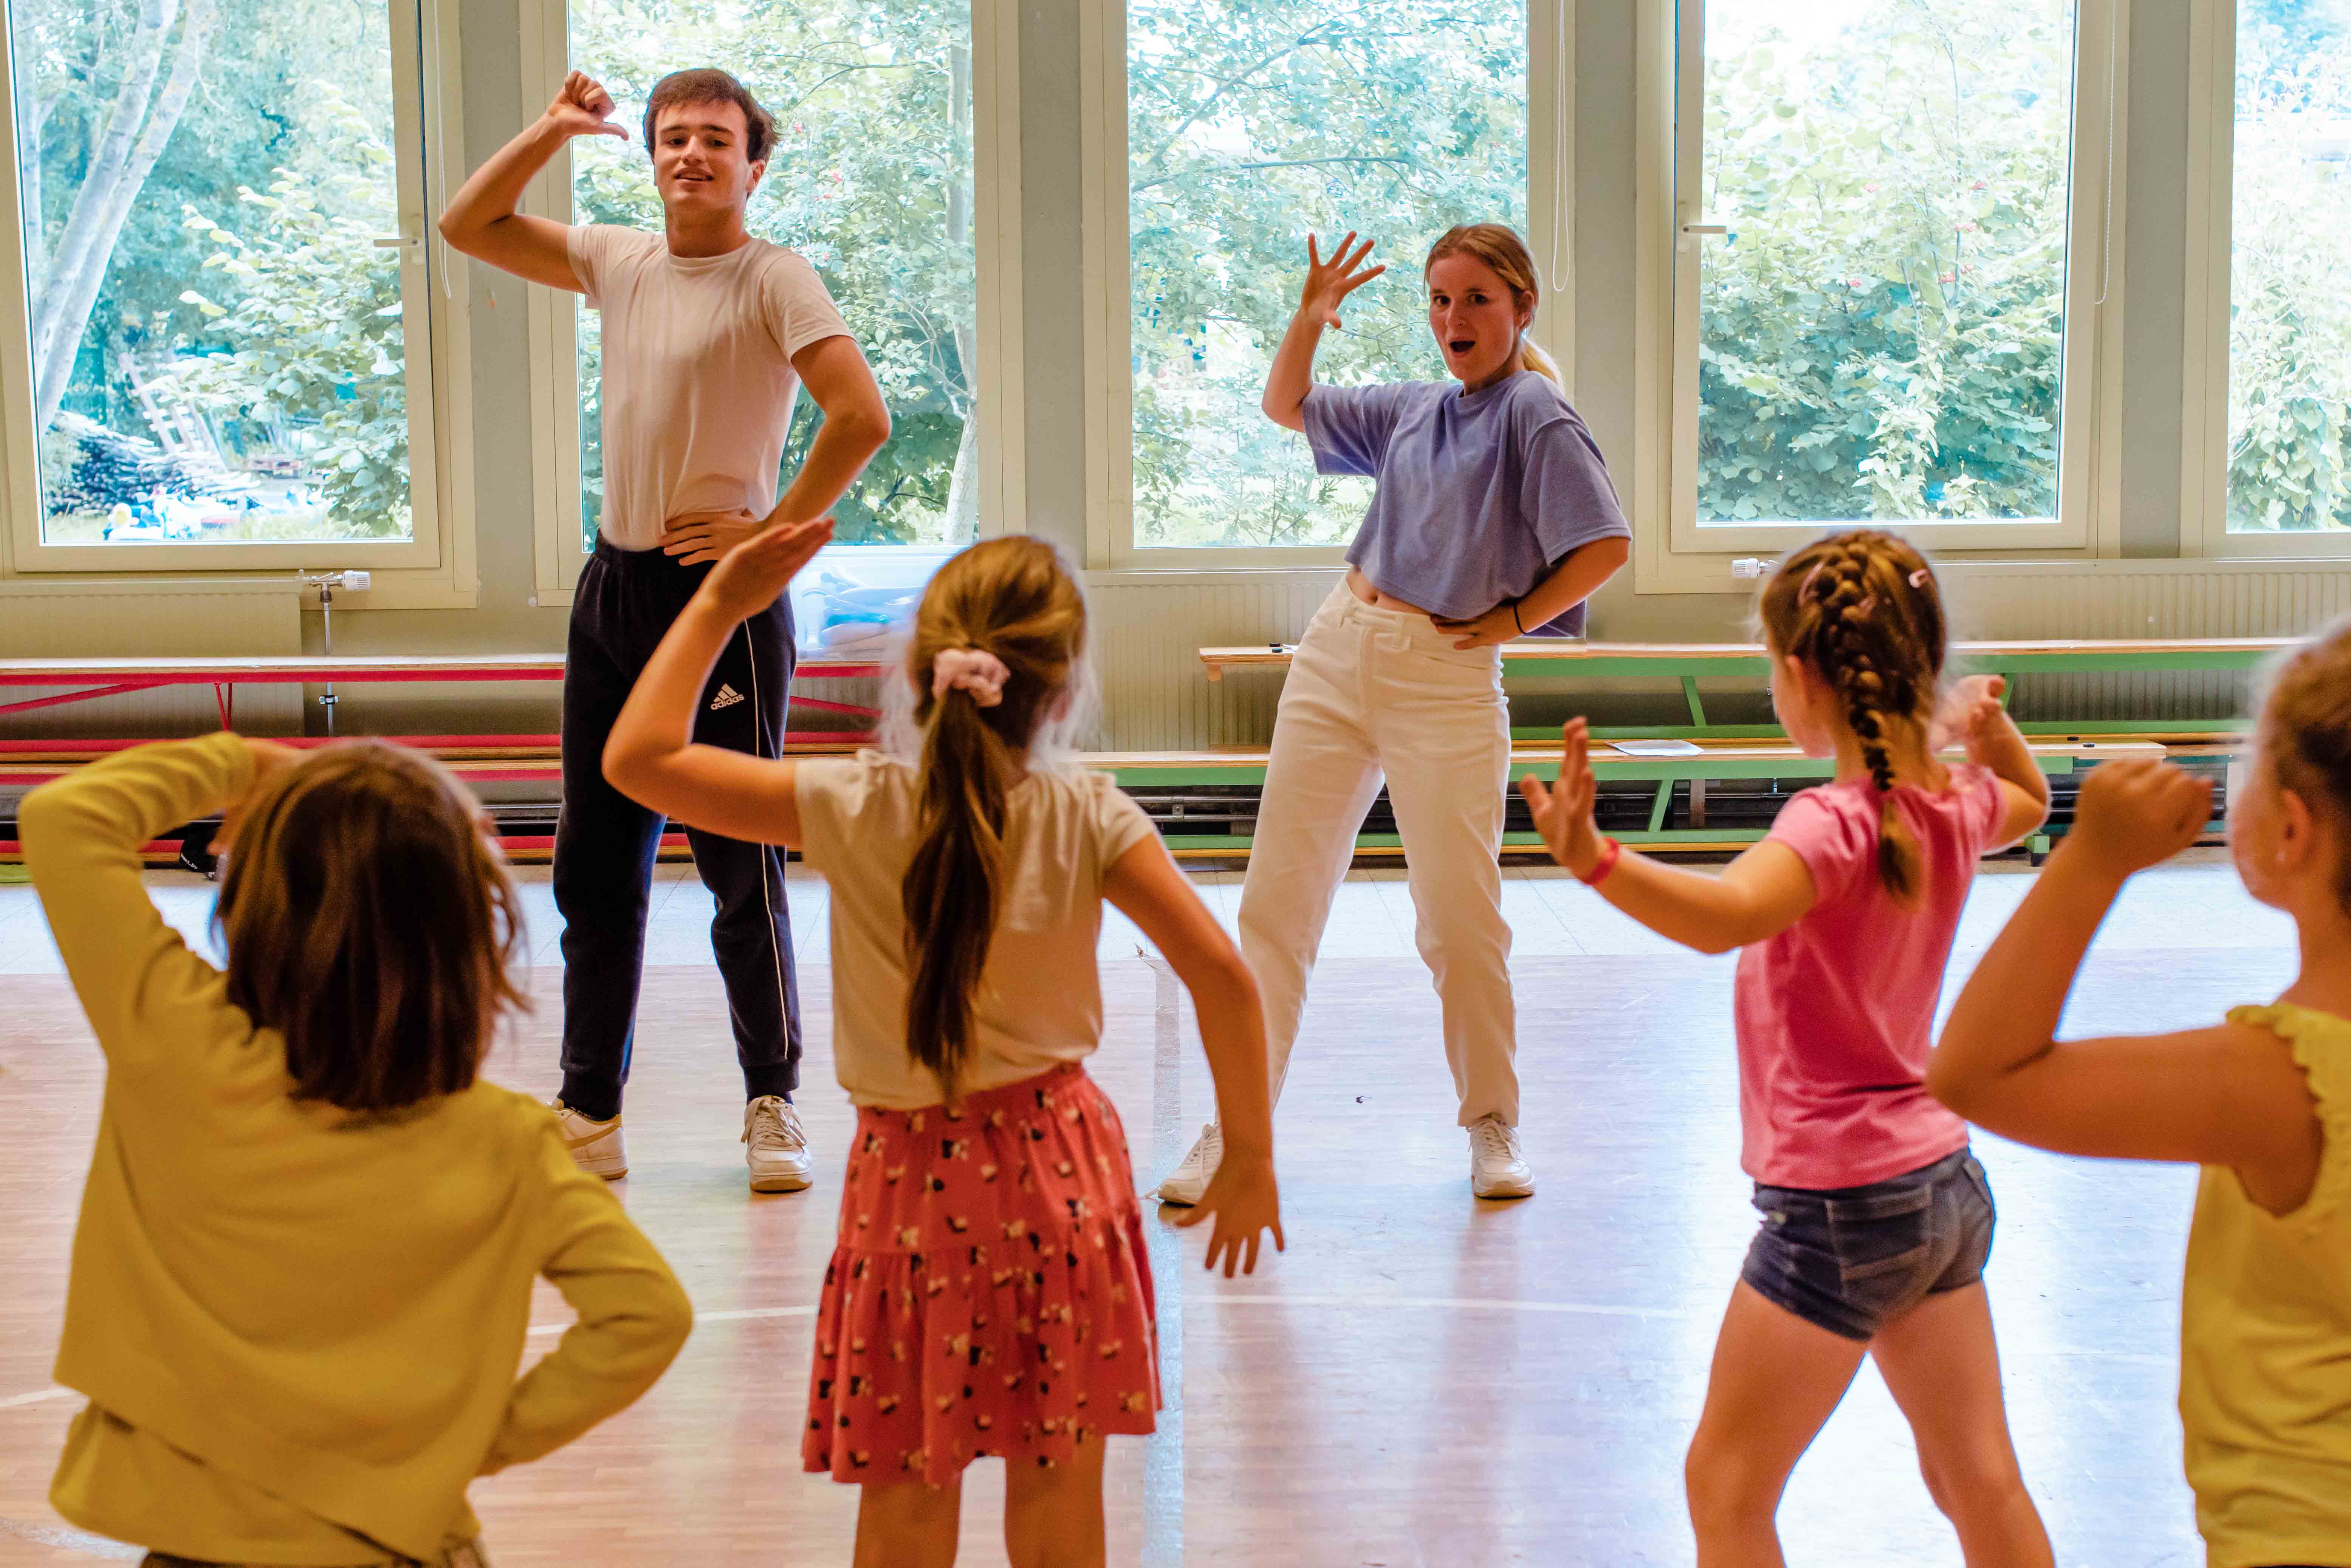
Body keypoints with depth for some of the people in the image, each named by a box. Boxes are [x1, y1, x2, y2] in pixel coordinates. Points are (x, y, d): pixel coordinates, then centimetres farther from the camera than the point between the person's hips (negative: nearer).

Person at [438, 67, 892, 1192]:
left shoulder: (774, 281, -8)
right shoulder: (618, 262, 11)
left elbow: (862, 417, -18)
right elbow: (467, 227, 17)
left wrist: (775, 528, -13)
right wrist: (552, 131, 7)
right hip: (613, 587, 7)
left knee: (741, 867, -1)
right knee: (594, 864, 9)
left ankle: (773, 1108, 12)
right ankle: (588, 1116, 17)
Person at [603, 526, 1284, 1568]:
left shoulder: (854, 809, -12)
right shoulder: (1087, 817, -9)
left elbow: (638, 756, -9)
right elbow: (1221, 979, -12)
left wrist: (716, 607, 0)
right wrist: (1249, 1155, -1)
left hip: (911, 1184, -1)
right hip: (1058, 1170, 1)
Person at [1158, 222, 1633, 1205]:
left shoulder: (1536, 413, -7)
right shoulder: (1414, 409, 13)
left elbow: (1607, 546, -16)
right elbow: (1286, 408, 25)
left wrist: (1512, 620, -7)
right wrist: (1311, 318, 10)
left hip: (1445, 679, -6)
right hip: (1337, 653, 6)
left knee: (1460, 920, 0)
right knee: (1276, 898, 3)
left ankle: (1493, 1126, 20)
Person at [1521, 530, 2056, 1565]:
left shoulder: (1839, 822, -23)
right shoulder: (1953, 806, 1)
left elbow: (1727, 915, -45)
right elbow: (2027, 801, 28)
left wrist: (1592, 859, -57)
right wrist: (1989, 729, 9)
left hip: (1840, 1206, -8)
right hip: (1945, 1183, 8)